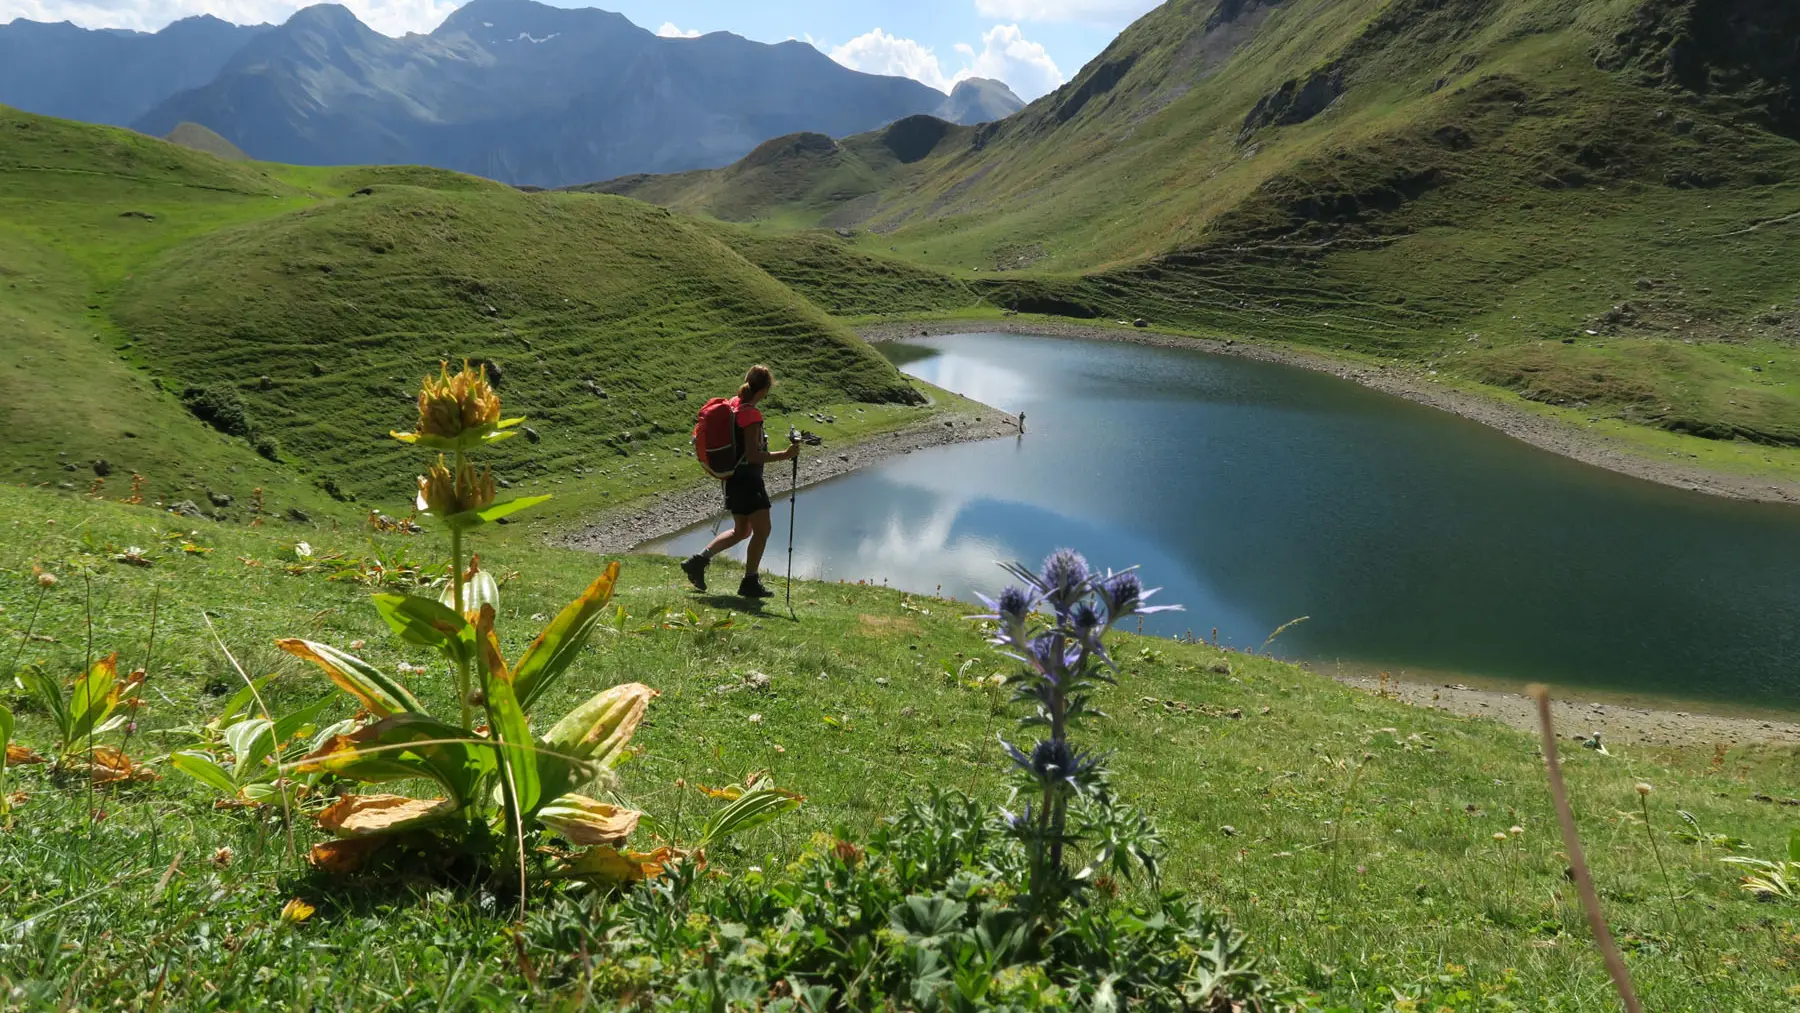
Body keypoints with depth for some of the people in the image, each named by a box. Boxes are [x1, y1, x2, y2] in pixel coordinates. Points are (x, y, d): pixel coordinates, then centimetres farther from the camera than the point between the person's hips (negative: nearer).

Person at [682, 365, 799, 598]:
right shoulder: (751, 414, -21)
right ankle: (750, 582, 5)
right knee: (762, 530, -1)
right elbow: (752, 455, -24)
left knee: (741, 531, 20)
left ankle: (698, 561, 17)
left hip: (735, 477, 10)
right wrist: (784, 455, -24)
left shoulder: (733, 404, 6)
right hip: (748, 478, -10)